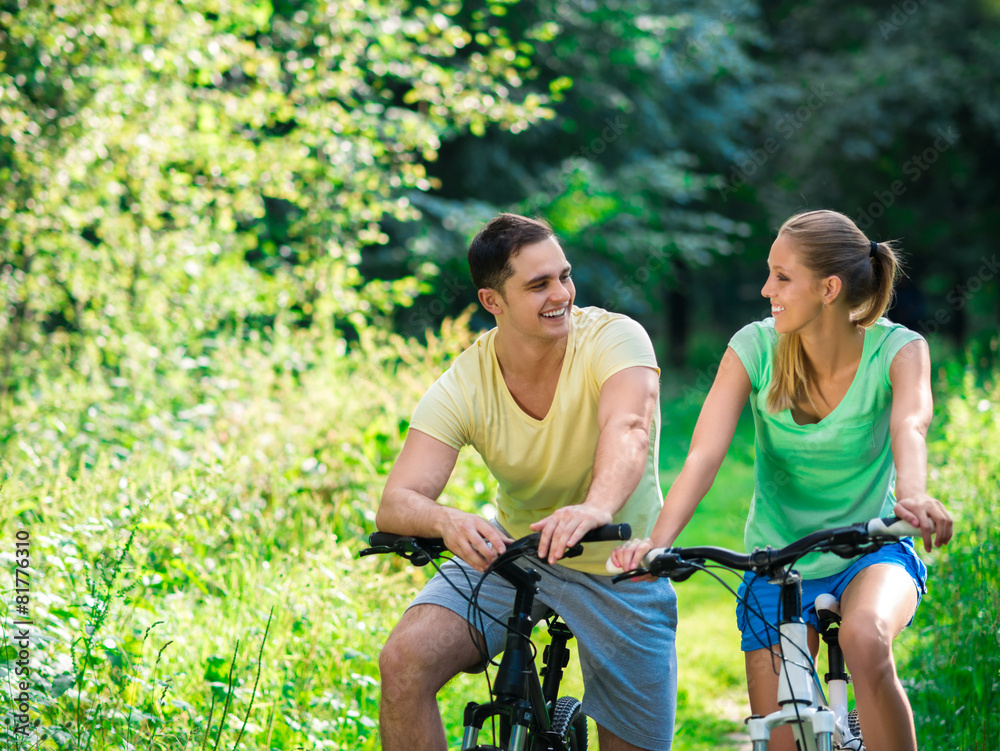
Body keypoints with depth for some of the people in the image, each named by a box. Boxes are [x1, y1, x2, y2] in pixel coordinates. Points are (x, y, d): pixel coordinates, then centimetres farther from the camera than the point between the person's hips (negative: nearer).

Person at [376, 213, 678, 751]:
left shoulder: (614, 338, -22)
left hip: (620, 570, -1)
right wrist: (447, 521, -50)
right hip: (509, 552, 1)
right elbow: (395, 503, -26)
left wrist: (597, 507, -63)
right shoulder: (462, 388, -17)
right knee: (404, 661, -22)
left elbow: (627, 429, -42)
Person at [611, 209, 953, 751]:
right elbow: (704, 455, -23)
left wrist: (912, 497, -58)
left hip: (871, 550, -2)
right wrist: (657, 540, -40)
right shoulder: (754, 349, -13)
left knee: (865, 639, -36)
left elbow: (909, 427, -36)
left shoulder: (897, 350, -15)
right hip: (778, 562, 2)